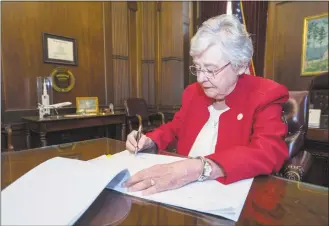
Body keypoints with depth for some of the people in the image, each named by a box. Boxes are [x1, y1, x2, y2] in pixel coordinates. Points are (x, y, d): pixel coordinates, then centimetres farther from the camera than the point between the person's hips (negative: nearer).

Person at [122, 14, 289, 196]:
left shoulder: (265, 96, -10)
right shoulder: (193, 91, 6)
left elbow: (270, 152, -25)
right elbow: (175, 128, 19)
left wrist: (199, 168, -38)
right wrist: (150, 140, -1)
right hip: (184, 189, 4)